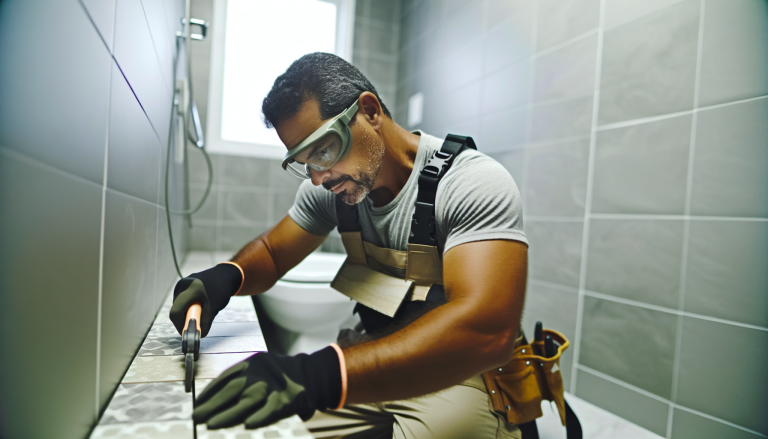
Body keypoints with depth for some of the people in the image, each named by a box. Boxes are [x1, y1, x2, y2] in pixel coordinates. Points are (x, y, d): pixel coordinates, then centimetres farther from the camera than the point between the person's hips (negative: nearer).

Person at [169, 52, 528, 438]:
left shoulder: (475, 183, -21)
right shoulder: (330, 187, -2)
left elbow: (487, 330, -34)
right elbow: (272, 251, 11)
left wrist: (321, 375, -45)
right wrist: (227, 276, -13)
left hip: (456, 374, -4)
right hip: (373, 358, 5)